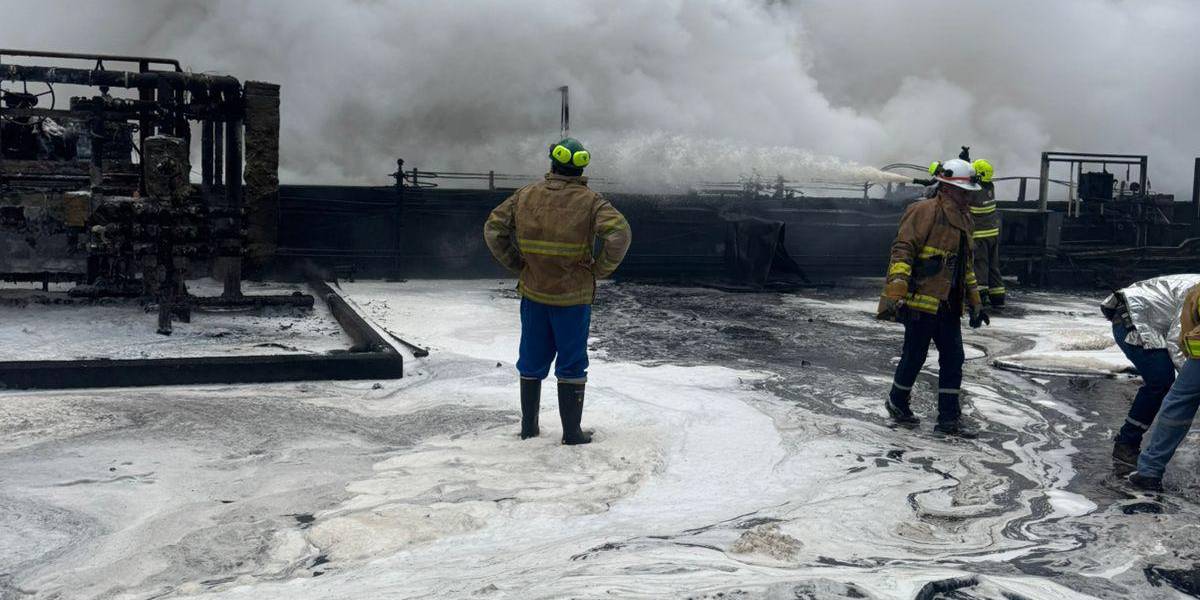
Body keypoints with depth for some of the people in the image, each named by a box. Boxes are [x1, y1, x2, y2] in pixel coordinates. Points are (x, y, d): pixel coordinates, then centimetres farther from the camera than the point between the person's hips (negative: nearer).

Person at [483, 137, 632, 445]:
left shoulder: (526, 195, 0)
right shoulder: (589, 202, -11)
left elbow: (494, 229, 2)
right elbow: (618, 233, -24)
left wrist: (517, 265, 7)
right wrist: (599, 270, -11)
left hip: (533, 293, 3)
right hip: (573, 297, -3)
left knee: (532, 362, 15)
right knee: (571, 365, 7)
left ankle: (529, 427, 24)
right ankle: (572, 432, 12)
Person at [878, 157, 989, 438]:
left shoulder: (963, 218, 17)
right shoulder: (925, 211, -11)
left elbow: (965, 264, 26)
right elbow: (902, 250, -18)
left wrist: (975, 304, 25)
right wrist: (895, 294, -25)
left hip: (948, 304, 9)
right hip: (921, 300, -8)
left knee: (953, 359, 7)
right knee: (915, 356, 3)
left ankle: (949, 417, 14)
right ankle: (897, 402, 26)